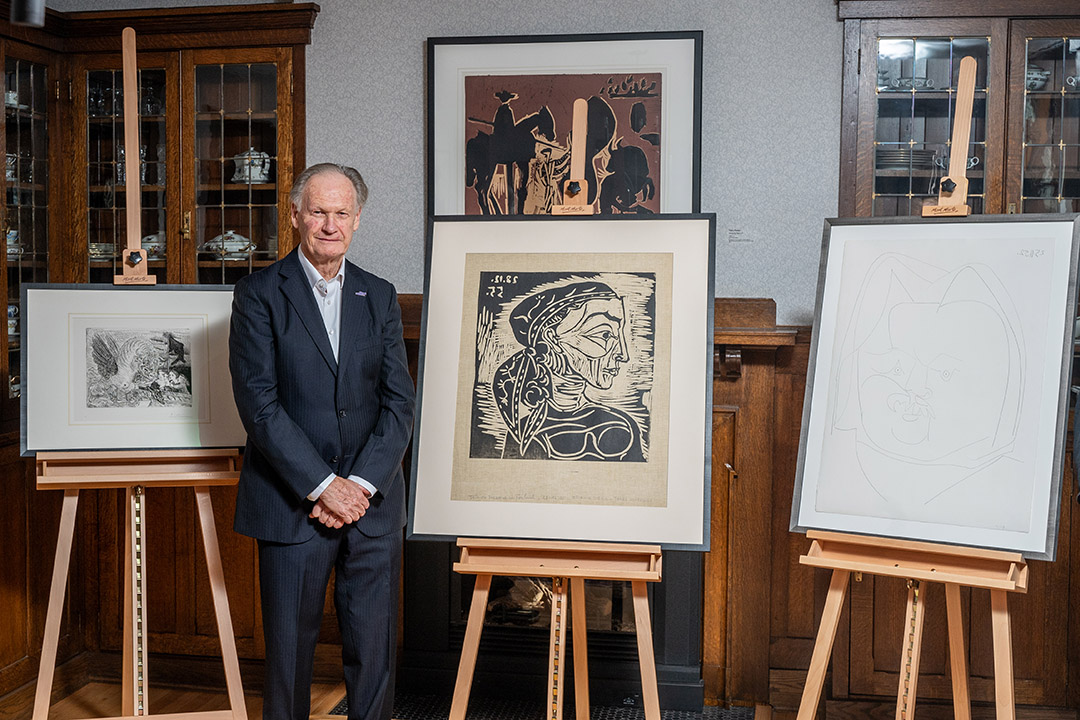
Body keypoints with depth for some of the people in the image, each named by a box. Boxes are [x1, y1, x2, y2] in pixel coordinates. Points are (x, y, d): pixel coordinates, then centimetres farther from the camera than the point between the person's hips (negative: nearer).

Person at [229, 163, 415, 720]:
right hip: (292, 505, -2)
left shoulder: (380, 296, 9)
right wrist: (322, 484, -14)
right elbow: (258, 403, -9)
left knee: (374, 648, 8)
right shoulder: (260, 293, -1)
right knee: (289, 647, 8)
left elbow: (399, 402, 4)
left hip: (372, 502, 3)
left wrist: (360, 484, -9)